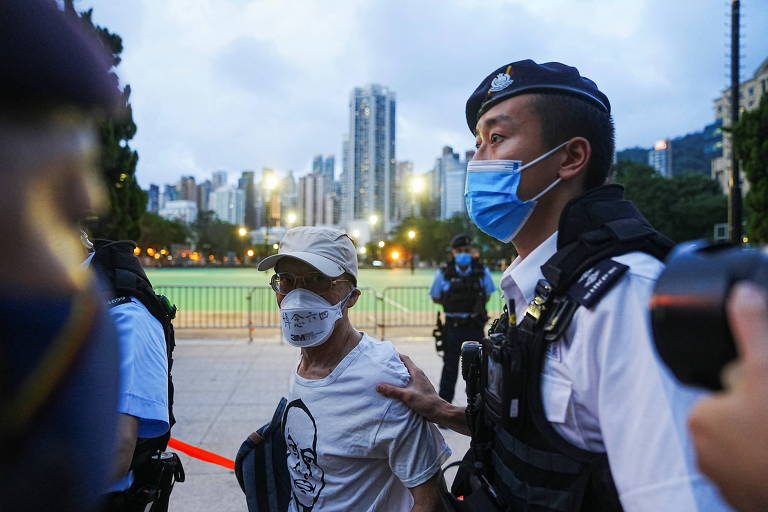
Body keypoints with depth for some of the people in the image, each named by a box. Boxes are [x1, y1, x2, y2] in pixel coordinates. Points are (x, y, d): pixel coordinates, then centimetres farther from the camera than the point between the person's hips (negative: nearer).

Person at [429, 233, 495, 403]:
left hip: (475, 327, 1)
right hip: (453, 327, -1)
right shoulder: (443, 273, -5)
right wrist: (452, 304, -7)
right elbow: (435, 298, 5)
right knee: (450, 368, 9)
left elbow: (487, 296, 9)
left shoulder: (482, 272, -1)